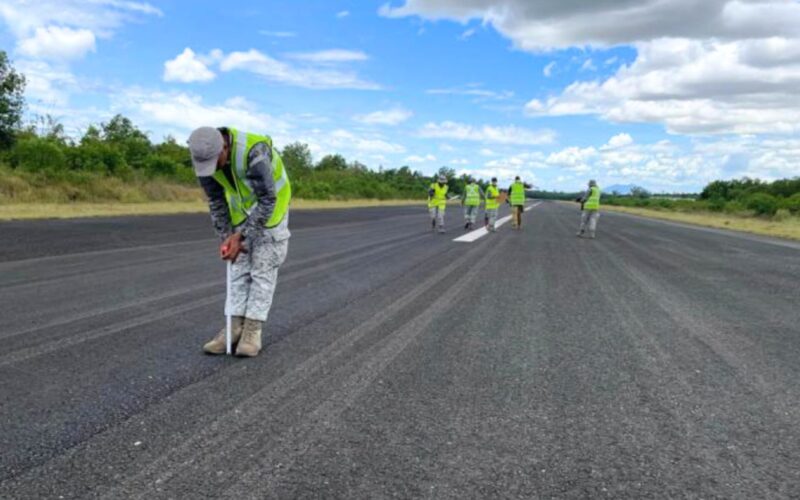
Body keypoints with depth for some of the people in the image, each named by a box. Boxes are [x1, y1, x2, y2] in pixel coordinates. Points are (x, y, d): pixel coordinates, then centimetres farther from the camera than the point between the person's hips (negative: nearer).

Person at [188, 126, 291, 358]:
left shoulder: (254, 151, -38)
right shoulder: (205, 157, -18)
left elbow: (267, 200, -33)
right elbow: (216, 201, -7)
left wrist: (240, 236, -32)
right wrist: (226, 238, -14)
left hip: (271, 206, -6)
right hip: (242, 209, 6)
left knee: (263, 269, -6)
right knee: (239, 268, 2)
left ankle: (252, 330, -2)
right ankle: (235, 327, 5)